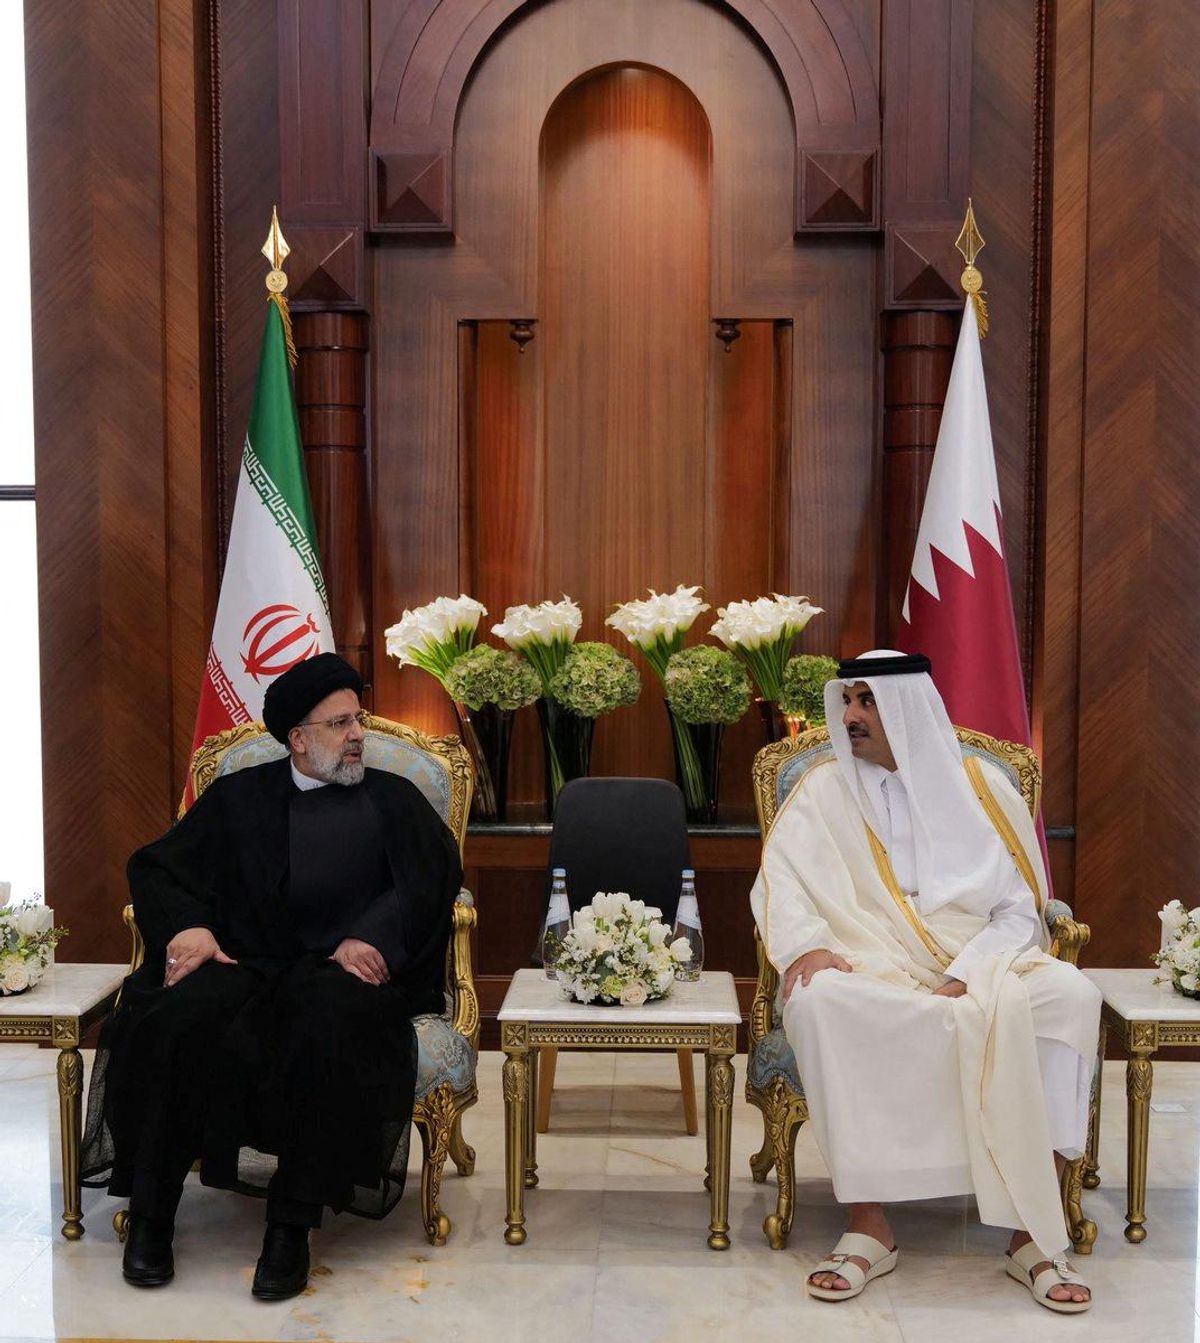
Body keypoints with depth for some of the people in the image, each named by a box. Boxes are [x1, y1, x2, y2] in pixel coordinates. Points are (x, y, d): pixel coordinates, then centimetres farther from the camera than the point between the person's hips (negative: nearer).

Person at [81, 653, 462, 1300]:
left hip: (342, 963, -1)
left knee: (329, 1024, -36)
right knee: (176, 1020, -29)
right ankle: (149, 1214, -14)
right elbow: (157, 866, 14)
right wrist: (185, 926, -8)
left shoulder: (394, 799, 18)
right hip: (245, 960, 2)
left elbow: (434, 874, 2)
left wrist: (374, 937, -16)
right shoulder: (238, 796, 21)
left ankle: (292, 1226, -27)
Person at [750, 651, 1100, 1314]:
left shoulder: (981, 785, 8)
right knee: (818, 1002, -34)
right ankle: (868, 1222, -25)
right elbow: (779, 881, -1)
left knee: (1068, 995, -29)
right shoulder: (825, 789, 8)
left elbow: (1020, 908, 2)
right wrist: (805, 945, -23)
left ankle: (1034, 1232, -21)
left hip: (983, 964, 1)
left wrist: (966, 979, -14)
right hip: (875, 969, 0)